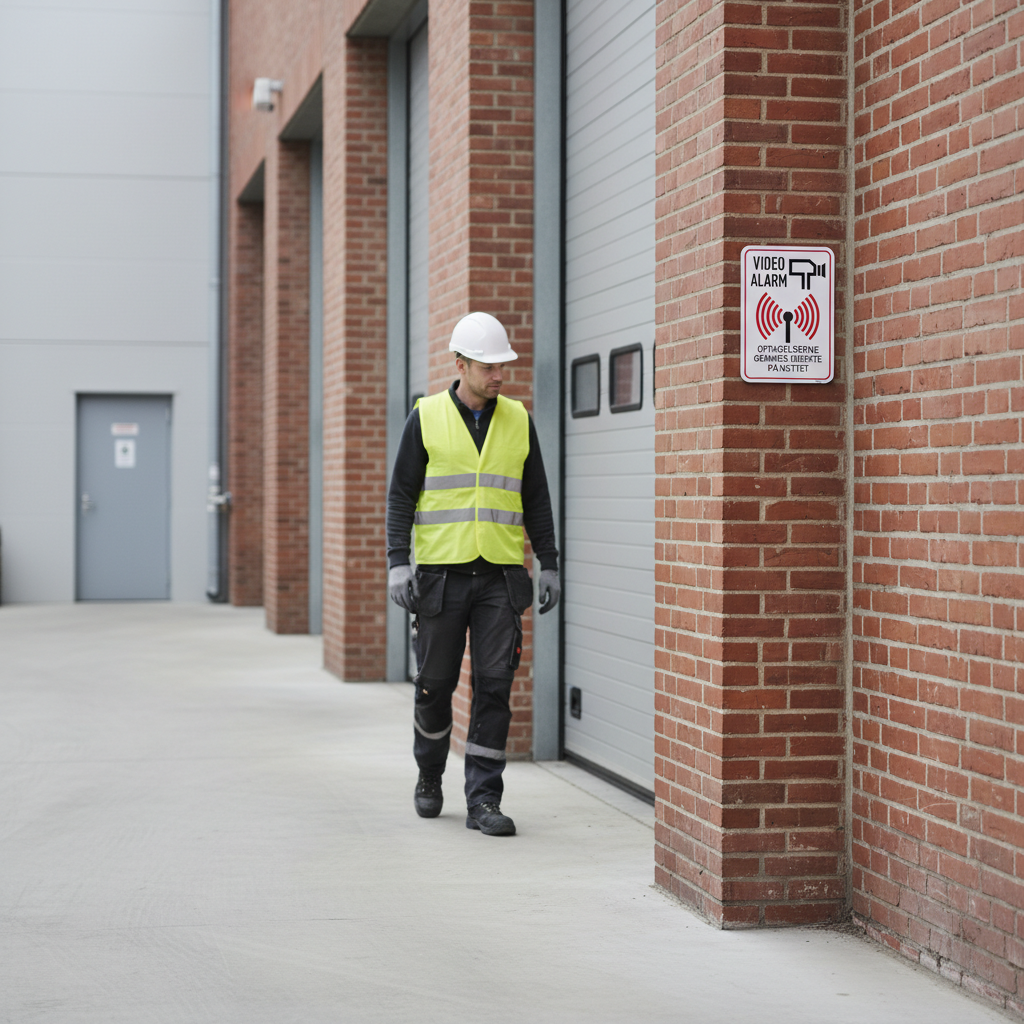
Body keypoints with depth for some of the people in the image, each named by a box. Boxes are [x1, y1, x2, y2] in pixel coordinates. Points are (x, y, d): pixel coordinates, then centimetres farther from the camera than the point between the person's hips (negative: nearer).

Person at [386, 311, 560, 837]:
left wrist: (549, 566, 6)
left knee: (494, 684, -7)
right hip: (441, 574, -1)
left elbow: (536, 498, 11)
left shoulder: (518, 420, 6)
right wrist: (398, 563, -11)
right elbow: (401, 494, -1)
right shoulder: (426, 418, -1)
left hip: (501, 576, 1)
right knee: (435, 683, 7)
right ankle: (430, 774, 32)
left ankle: (483, 800, -3)